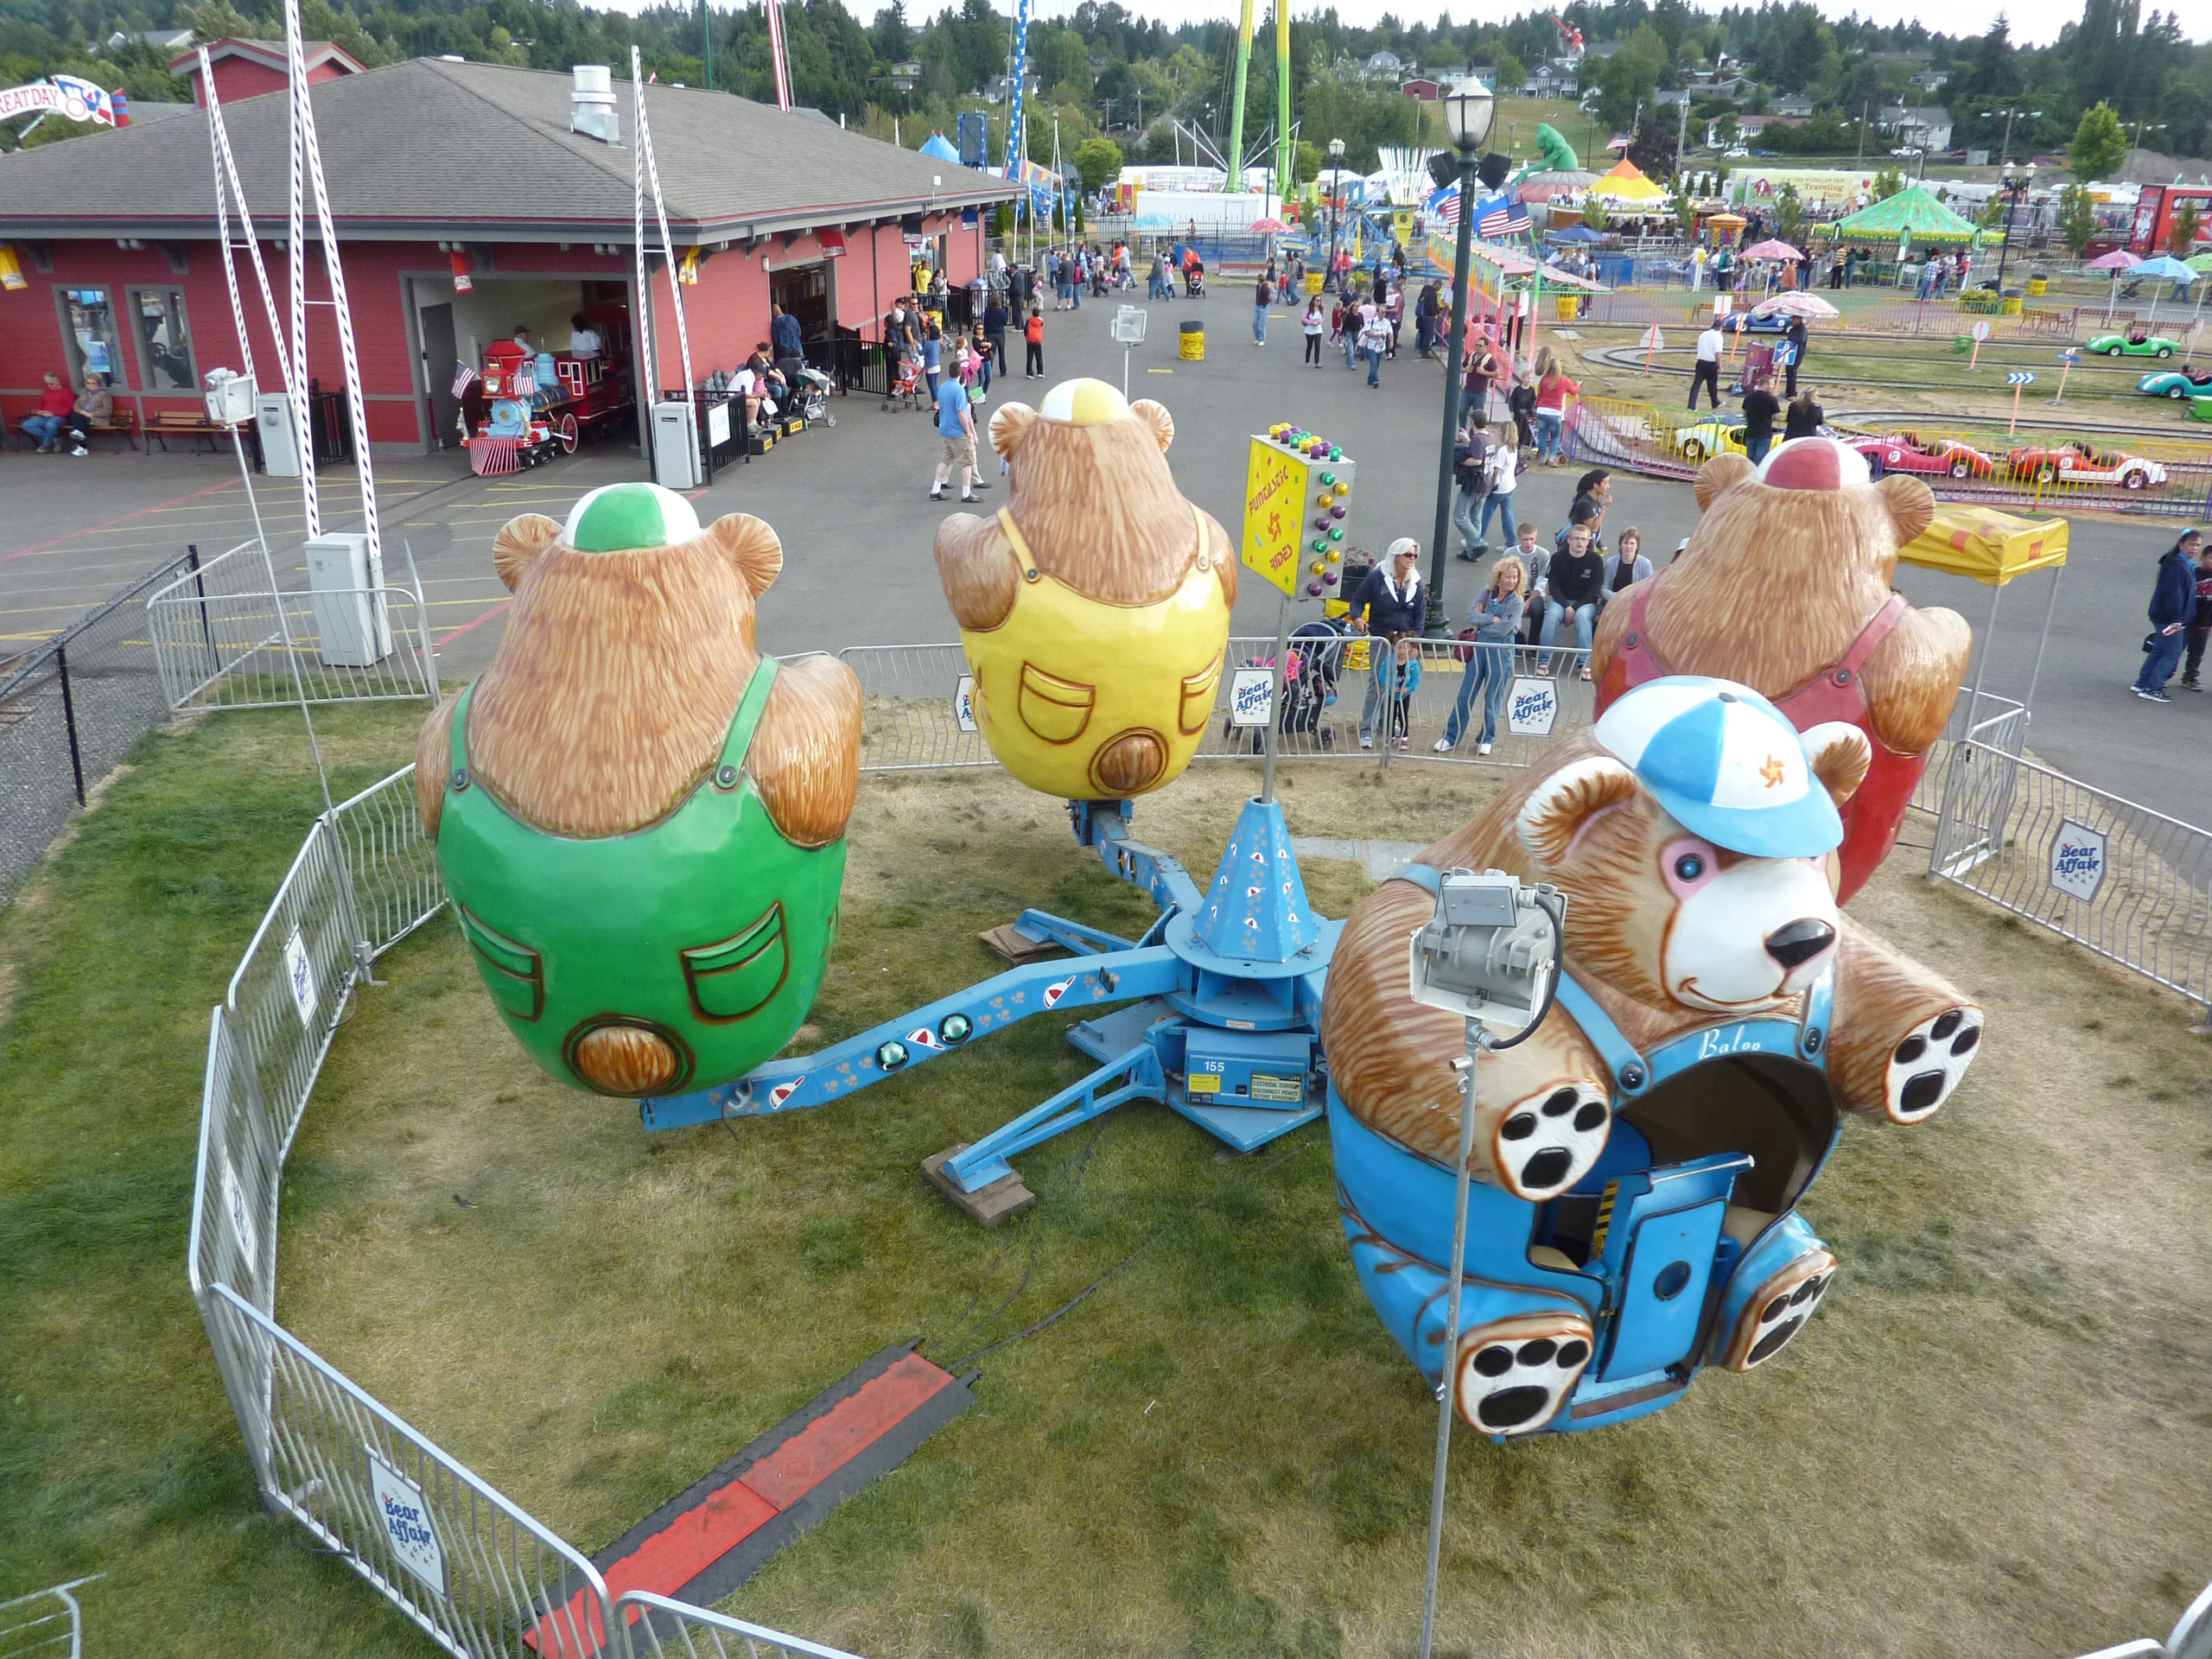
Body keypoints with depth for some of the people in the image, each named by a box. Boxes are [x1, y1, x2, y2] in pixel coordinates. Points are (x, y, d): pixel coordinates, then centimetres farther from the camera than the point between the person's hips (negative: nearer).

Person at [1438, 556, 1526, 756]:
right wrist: (1492, 619, -15)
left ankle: (1486, 739, 21)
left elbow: (1503, 629, -17)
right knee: (1466, 694, 5)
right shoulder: (1485, 594, 4)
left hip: (1501, 650, -3)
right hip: (1479, 646, 3)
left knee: (1493, 698, 7)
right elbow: (1471, 616, -7)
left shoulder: (1517, 602, -6)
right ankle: (1451, 737, 11)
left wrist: (1481, 621, -6)